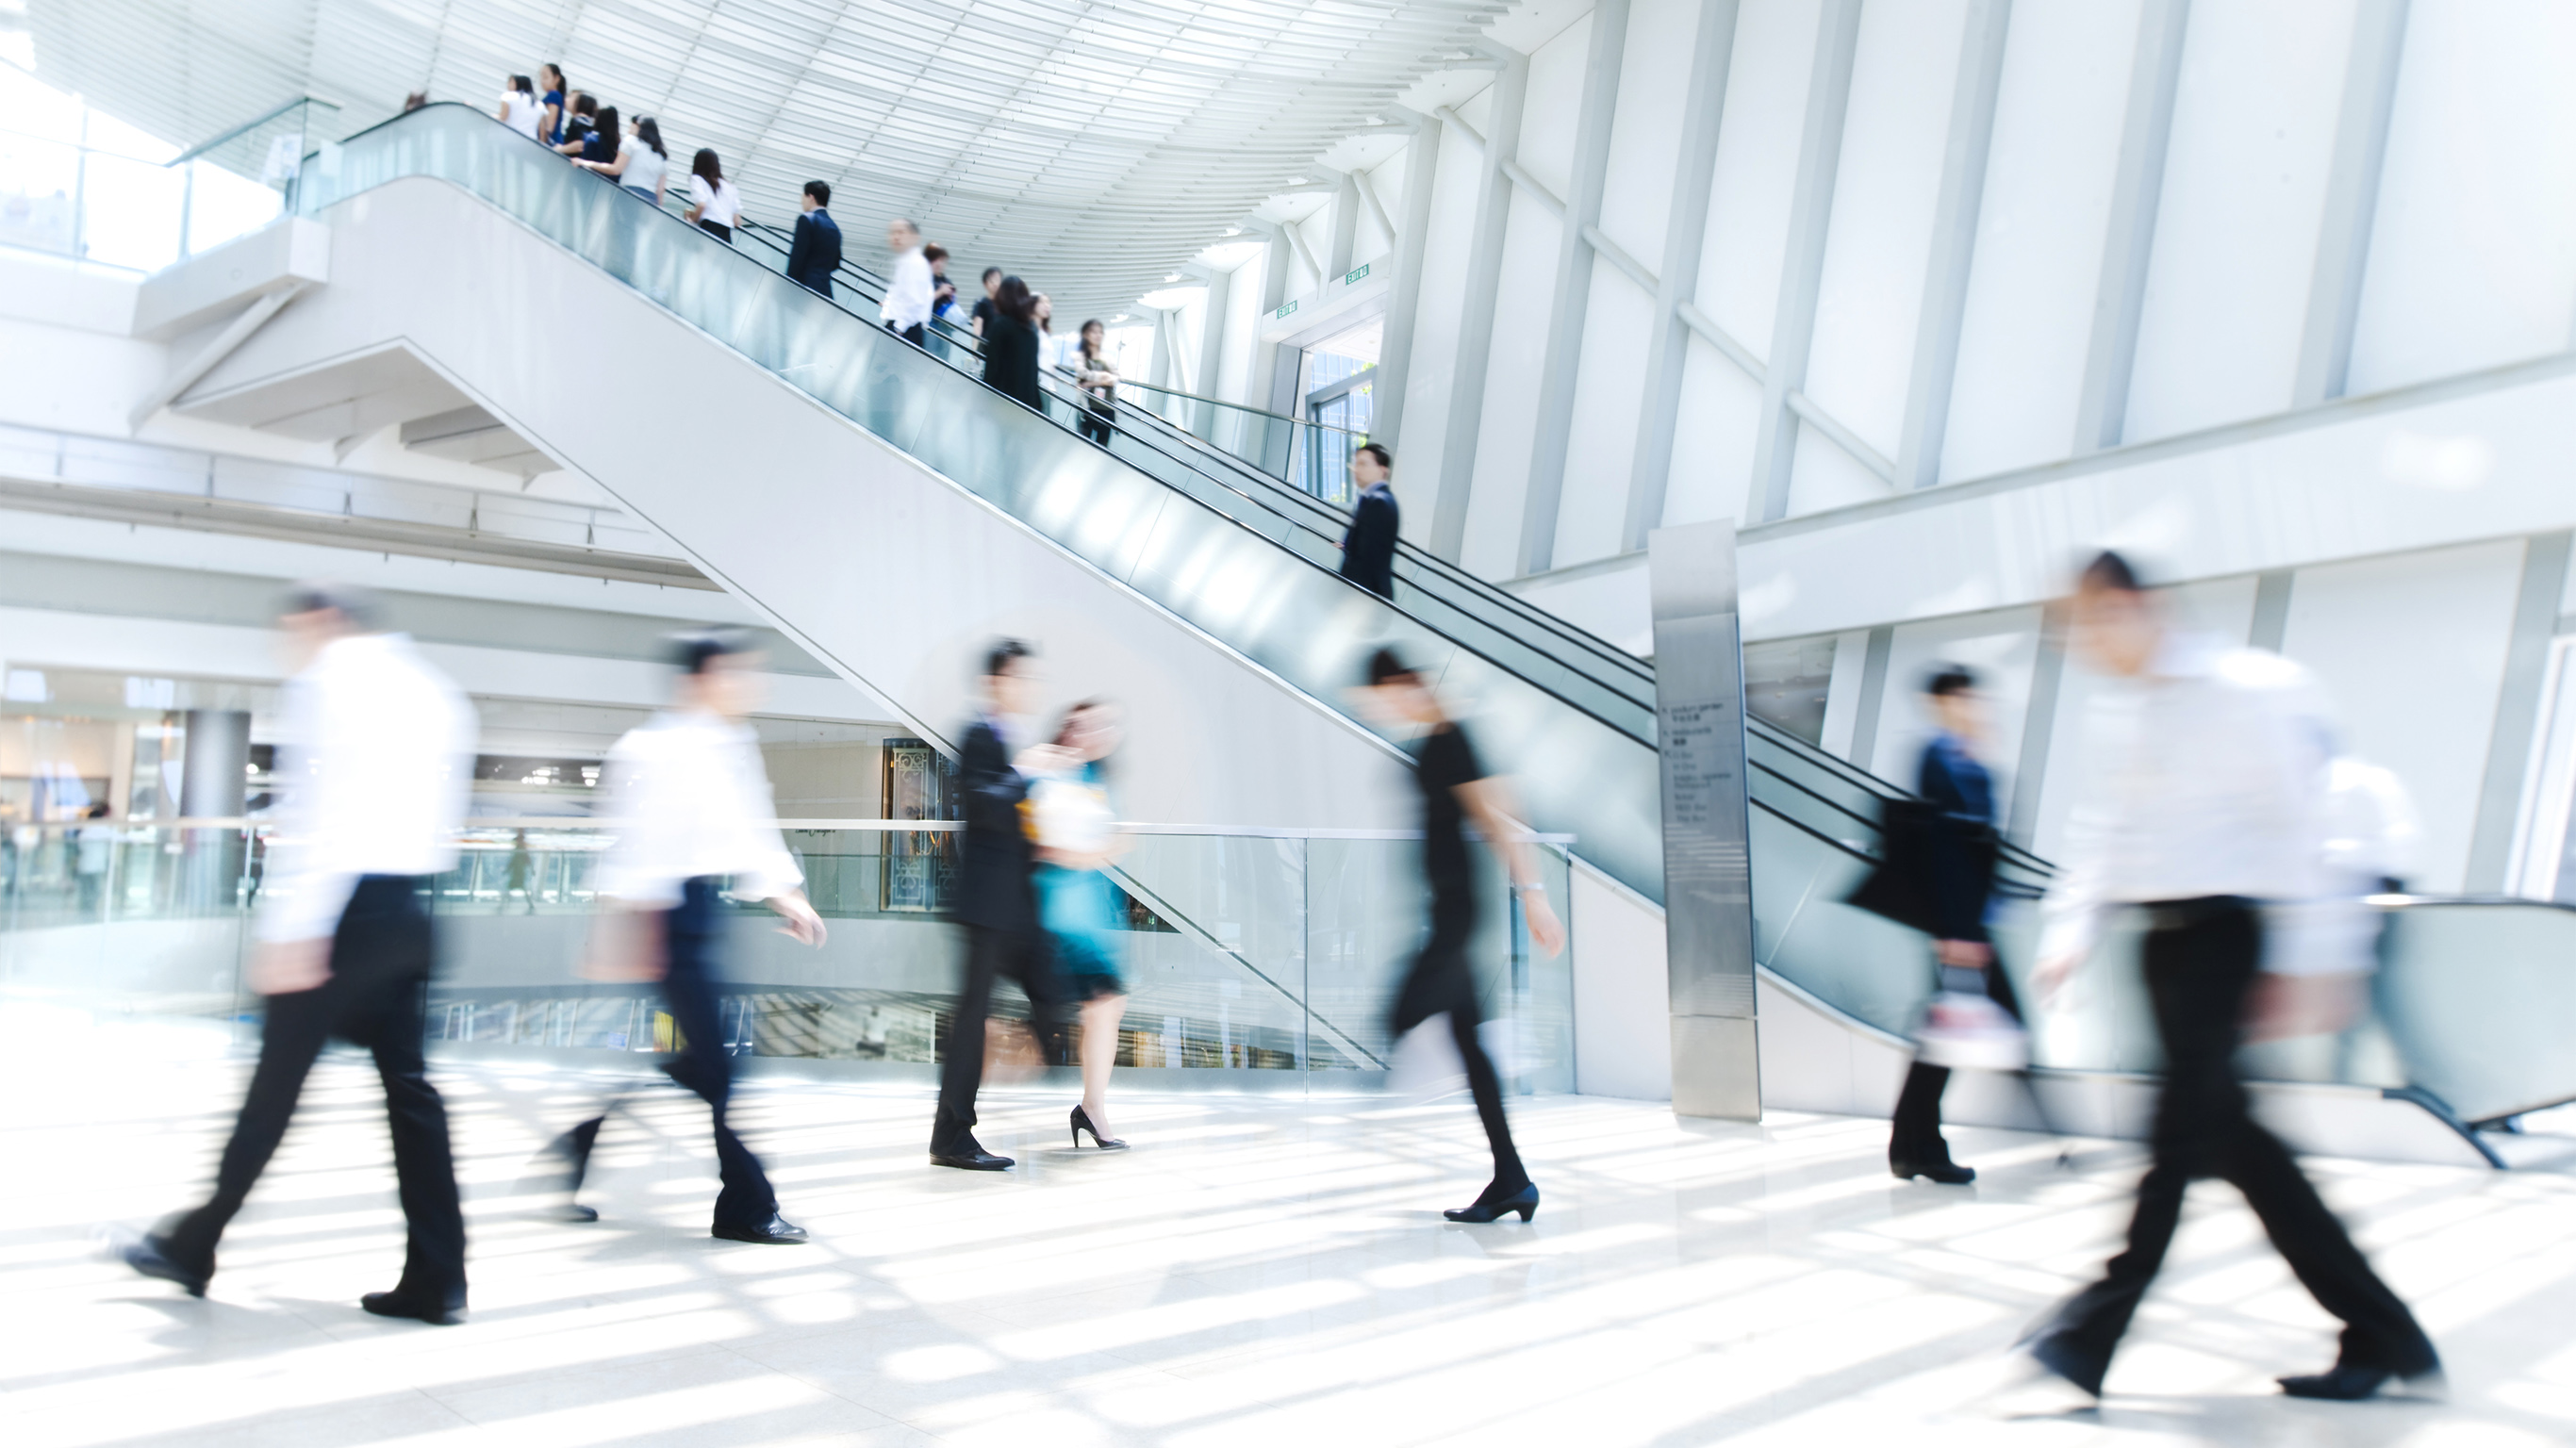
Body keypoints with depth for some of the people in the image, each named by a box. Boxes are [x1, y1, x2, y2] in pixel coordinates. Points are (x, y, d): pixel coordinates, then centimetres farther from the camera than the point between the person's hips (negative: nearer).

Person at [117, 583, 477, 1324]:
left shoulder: (332, 675, -4)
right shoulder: (434, 690, 20)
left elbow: (320, 808, -14)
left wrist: (293, 928, -17)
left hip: (349, 904, -7)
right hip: (409, 908, 7)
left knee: (276, 1082, 4)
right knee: (407, 1082, 5)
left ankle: (193, 1246, 19)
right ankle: (437, 1278, 2)